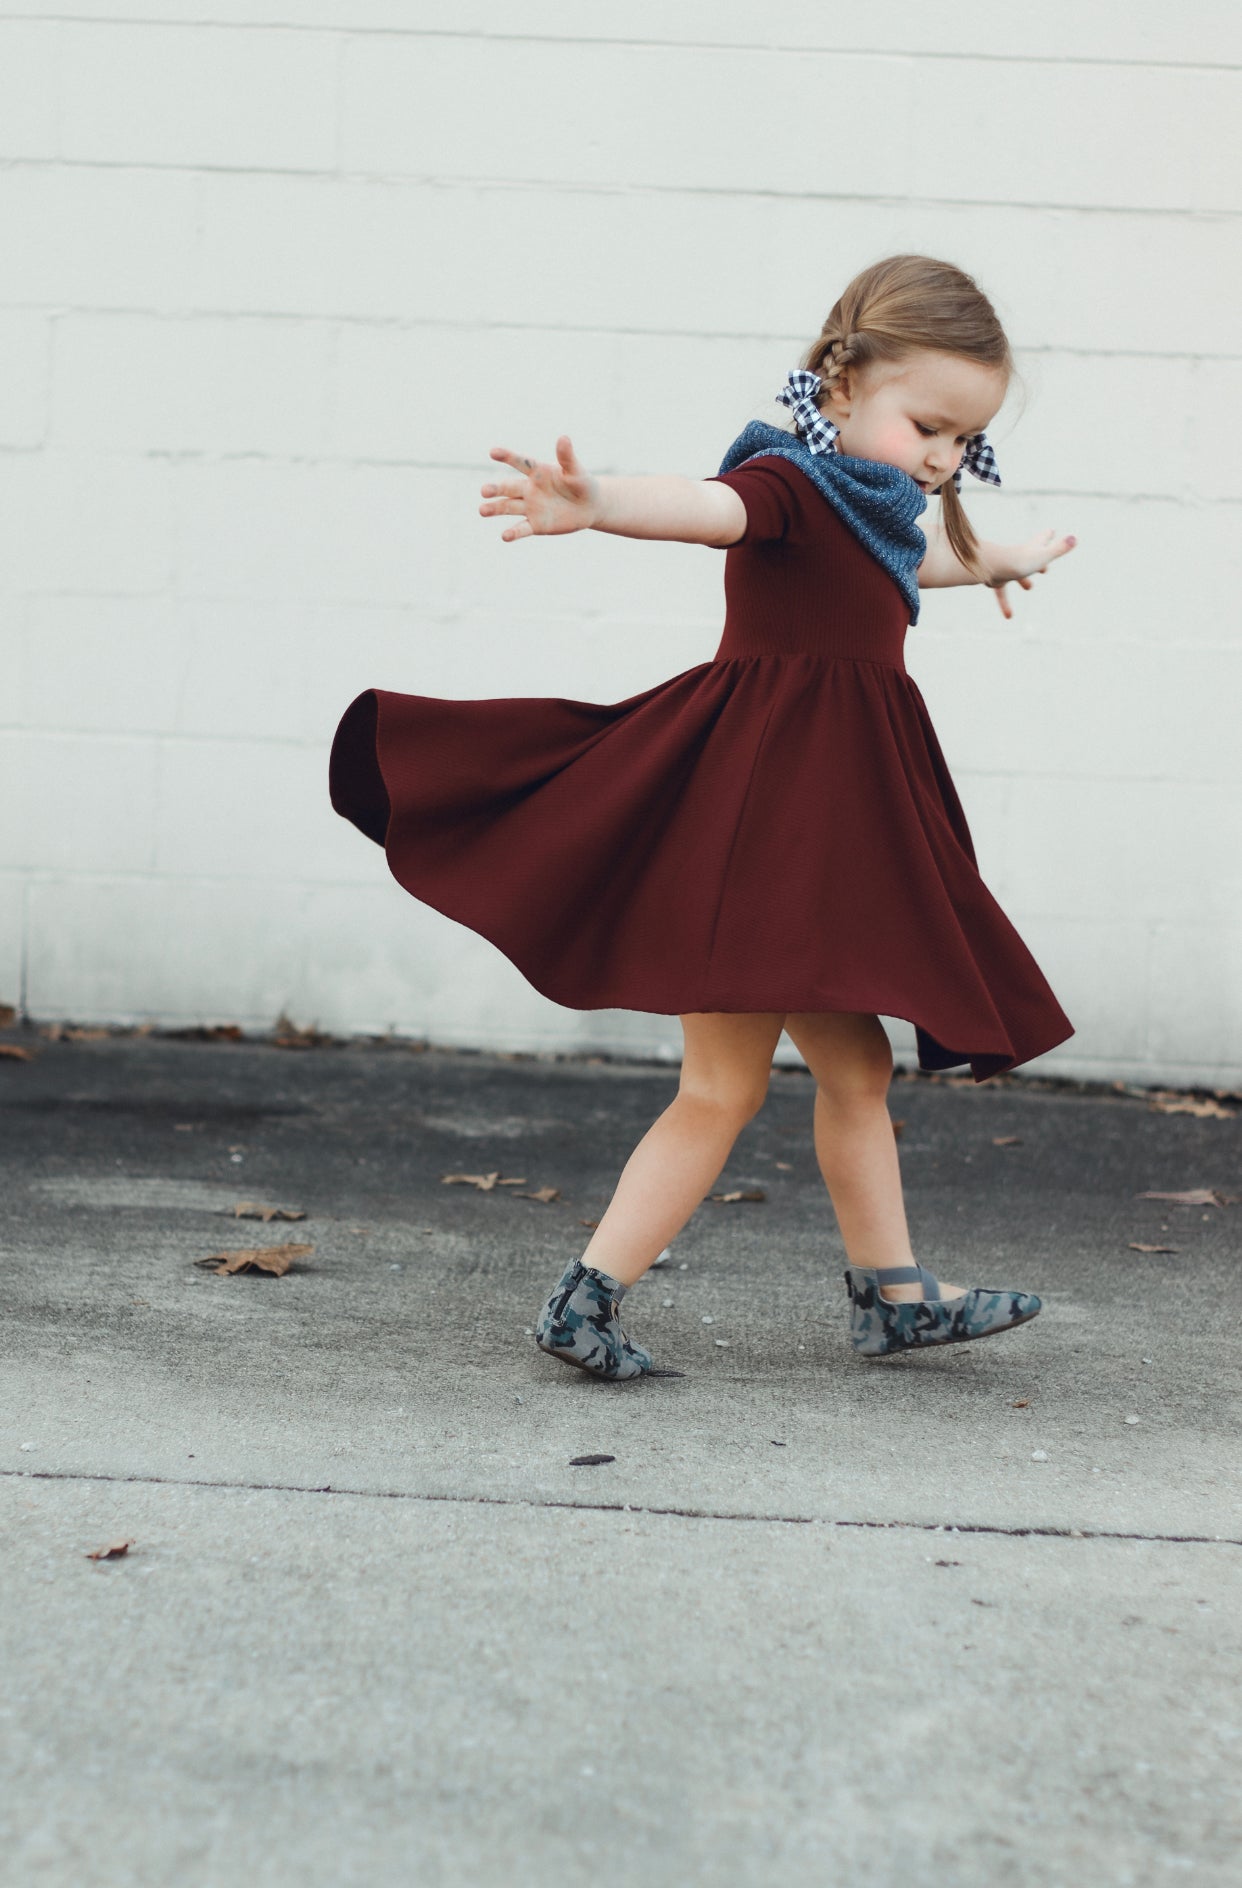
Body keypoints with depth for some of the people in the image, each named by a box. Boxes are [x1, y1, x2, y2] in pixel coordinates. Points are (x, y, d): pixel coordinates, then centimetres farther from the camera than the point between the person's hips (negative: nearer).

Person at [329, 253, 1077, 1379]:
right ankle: (586, 1302, 1)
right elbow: (707, 506, -36)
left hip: (821, 823, 10)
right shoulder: (790, 483, -14)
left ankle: (895, 1297, 31)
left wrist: (996, 563, 60)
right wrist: (599, 505, -57)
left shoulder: (868, 506, 16)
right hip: (752, 818, -10)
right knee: (723, 1087, -6)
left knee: (855, 1068, 18)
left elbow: (910, 561, 40)